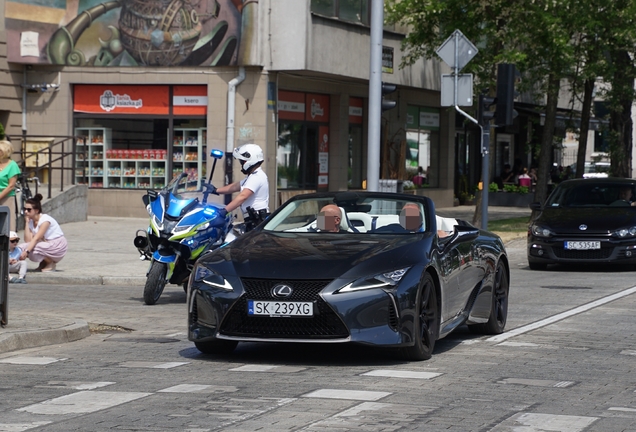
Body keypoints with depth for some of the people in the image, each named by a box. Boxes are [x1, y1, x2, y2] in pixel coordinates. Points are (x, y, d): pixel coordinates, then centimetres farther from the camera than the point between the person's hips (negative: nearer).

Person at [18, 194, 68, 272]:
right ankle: (43, 264, 5)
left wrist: (26, 252, -40)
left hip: (57, 246, -8)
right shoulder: (31, 221, 3)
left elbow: (36, 239, -29)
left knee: (32, 249, -31)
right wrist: (27, 223, -10)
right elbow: (28, 240, -10)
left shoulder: (45, 220, -19)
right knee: (22, 247, -13)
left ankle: (51, 264, -6)